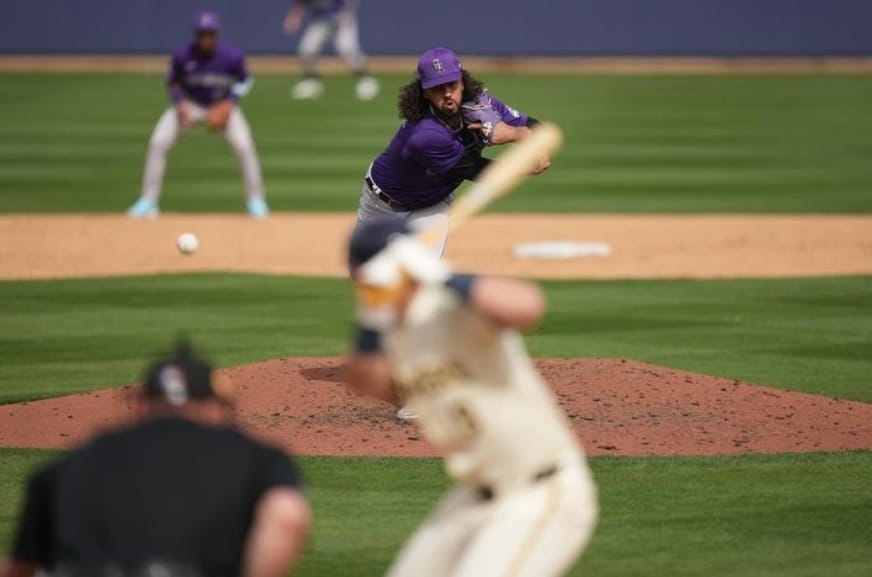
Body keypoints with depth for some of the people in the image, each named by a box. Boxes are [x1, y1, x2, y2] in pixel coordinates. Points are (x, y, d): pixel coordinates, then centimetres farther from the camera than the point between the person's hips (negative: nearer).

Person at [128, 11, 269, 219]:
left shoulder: (232, 56, -23)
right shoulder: (182, 55, -22)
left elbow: (245, 81, -4)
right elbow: (172, 82, -4)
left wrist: (229, 104, -18)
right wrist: (180, 105, -20)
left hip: (222, 106, 0)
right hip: (189, 104, 0)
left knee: (244, 146, -20)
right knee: (158, 143, -17)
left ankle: (255, 200, 0)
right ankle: (148, 200, -6)